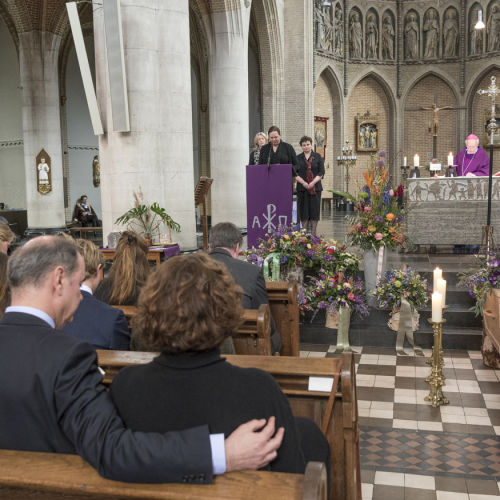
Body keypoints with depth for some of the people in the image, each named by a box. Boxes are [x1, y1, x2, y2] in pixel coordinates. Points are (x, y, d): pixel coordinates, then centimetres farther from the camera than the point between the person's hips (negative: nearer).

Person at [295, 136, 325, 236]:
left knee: (314, 209, -1)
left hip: (315, 188, 0)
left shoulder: (318, 157, 8)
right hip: (302, 188, 0)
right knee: (303, 210, 0)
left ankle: (313, 232, 3)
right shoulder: (297, 158, 9)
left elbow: (321, 172, 1)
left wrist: (313, 182, -12)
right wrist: (303, 183, -12)